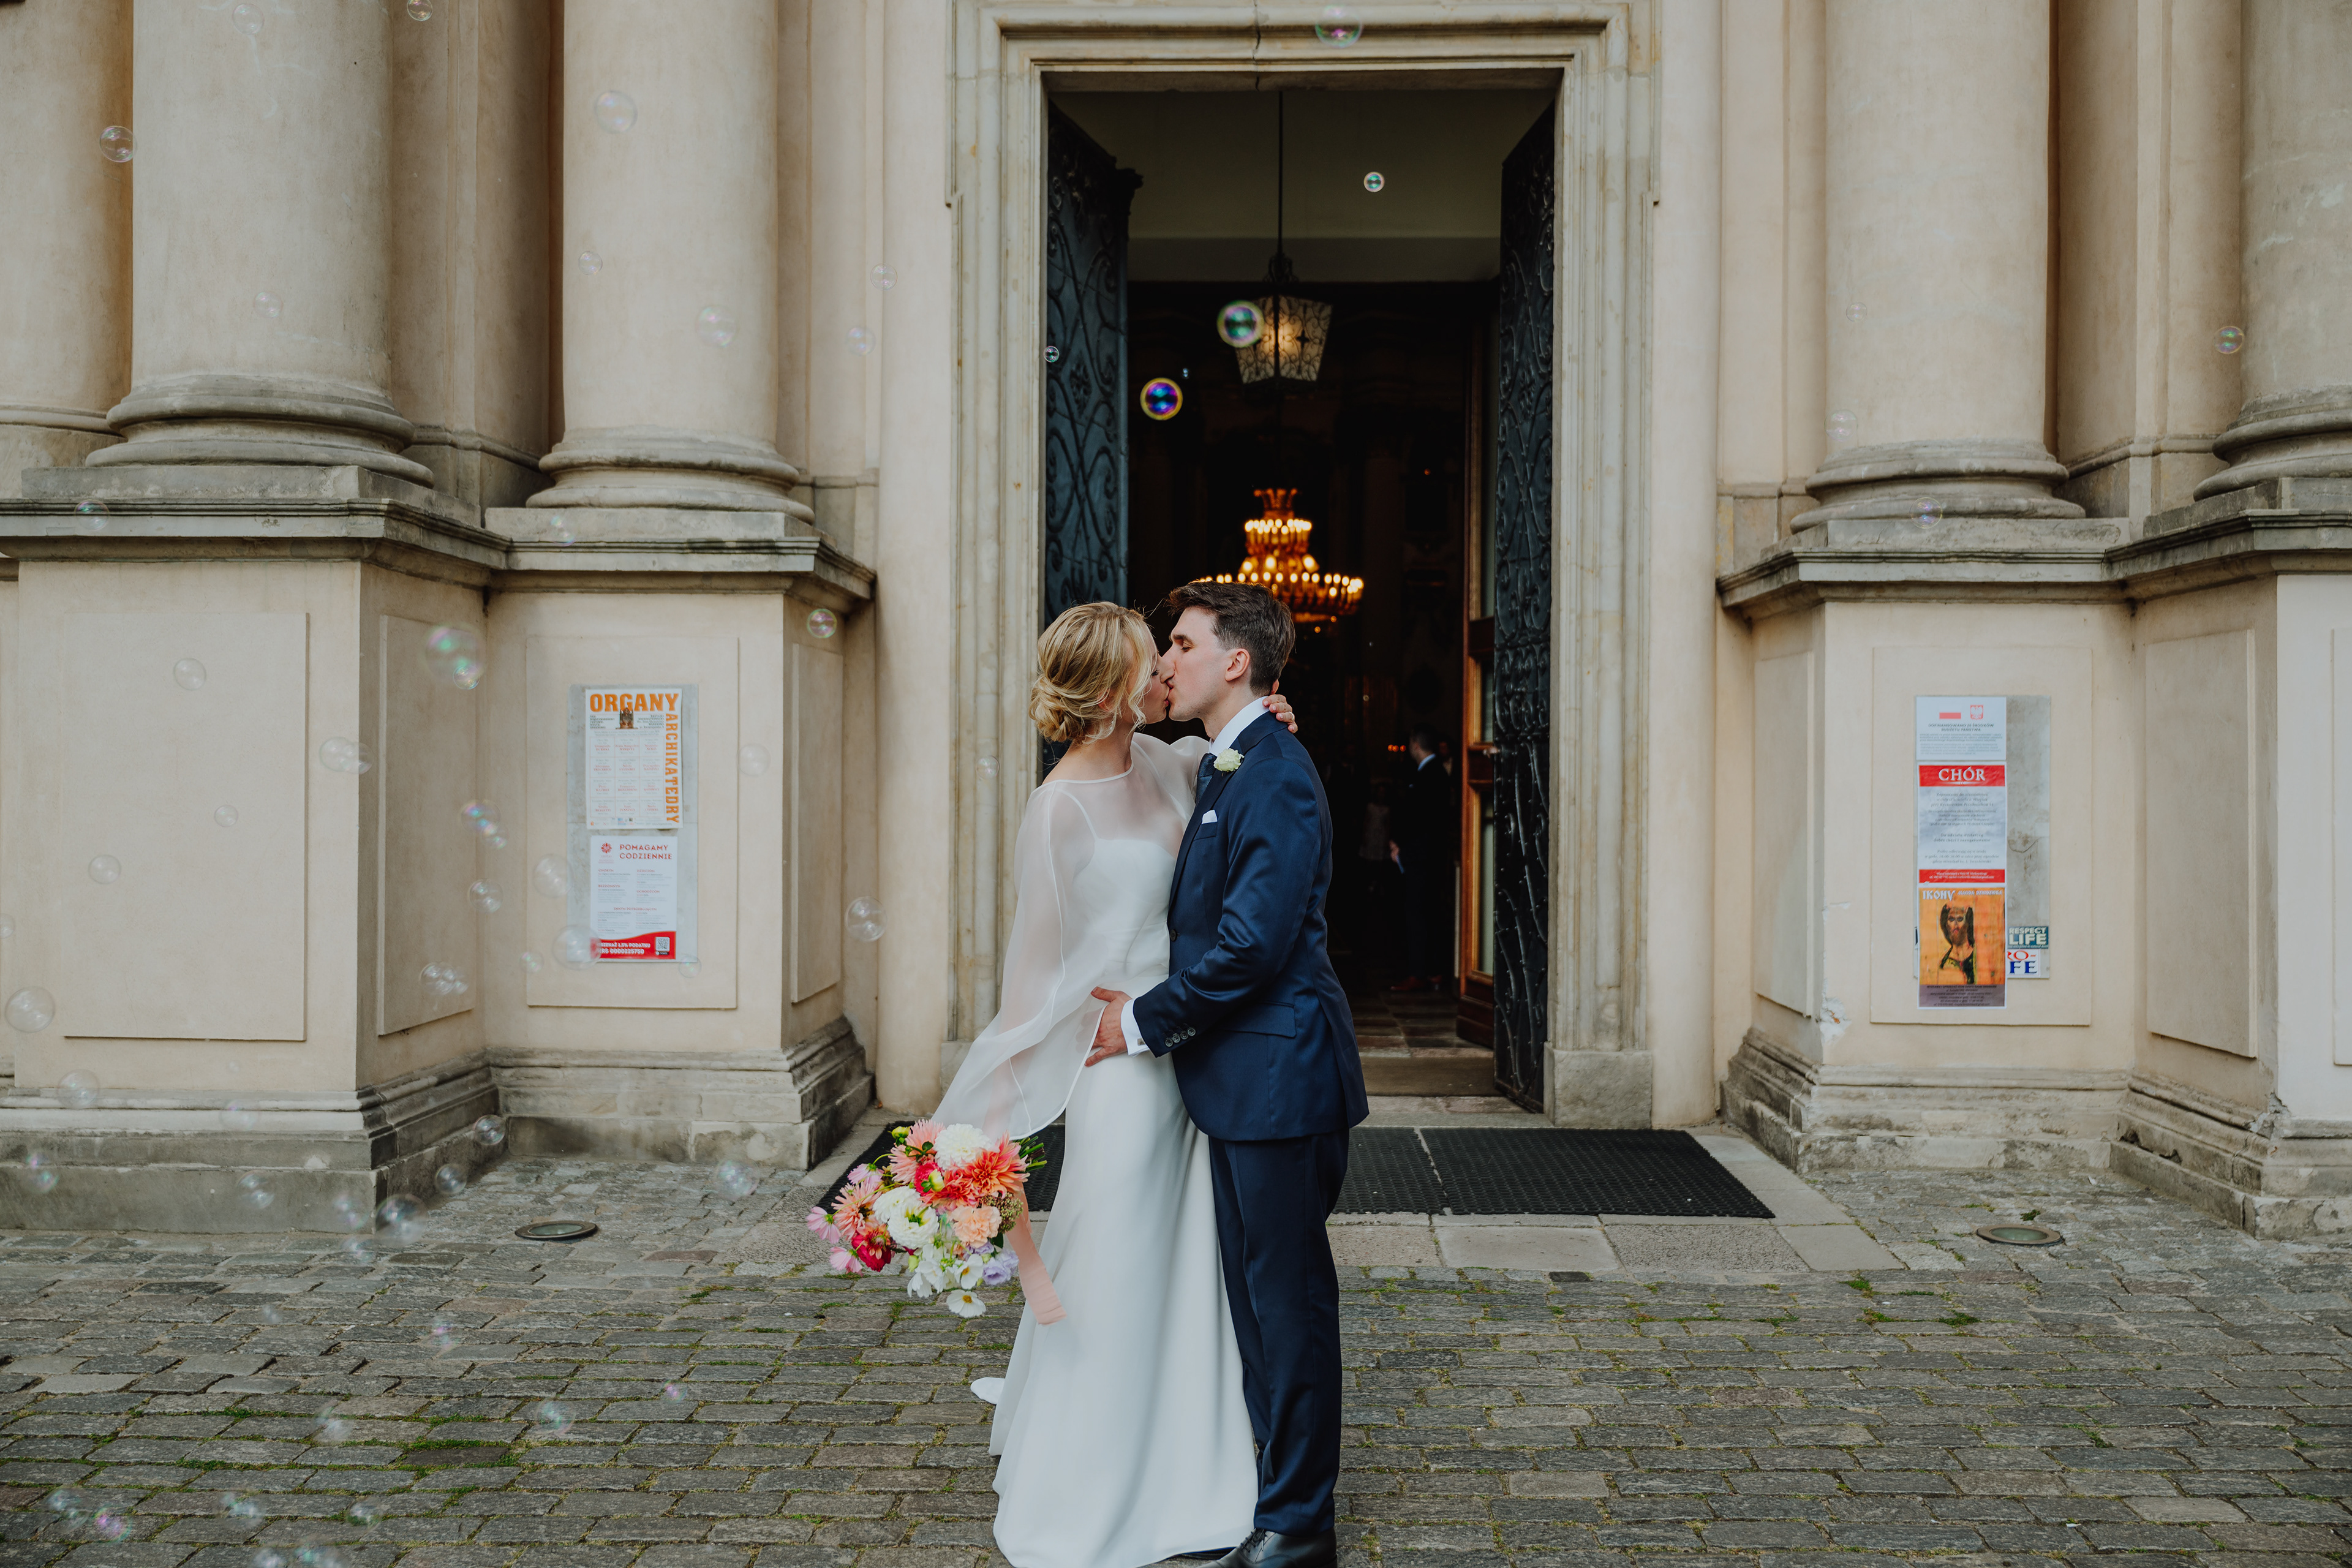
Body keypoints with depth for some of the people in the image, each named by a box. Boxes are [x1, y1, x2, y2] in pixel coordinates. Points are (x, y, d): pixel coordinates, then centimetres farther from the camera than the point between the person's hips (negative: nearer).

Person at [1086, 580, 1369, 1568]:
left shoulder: (1275, 777, -18)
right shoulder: (1223, 769, 14)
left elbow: (1253, 944, -22)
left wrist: (1147, 1019, -12)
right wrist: (1154, 1010, 7)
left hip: (1278, 1074, -10)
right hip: (1239, 1076, 10)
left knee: (1288, 1295, 2)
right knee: (1255, 1290, 19)